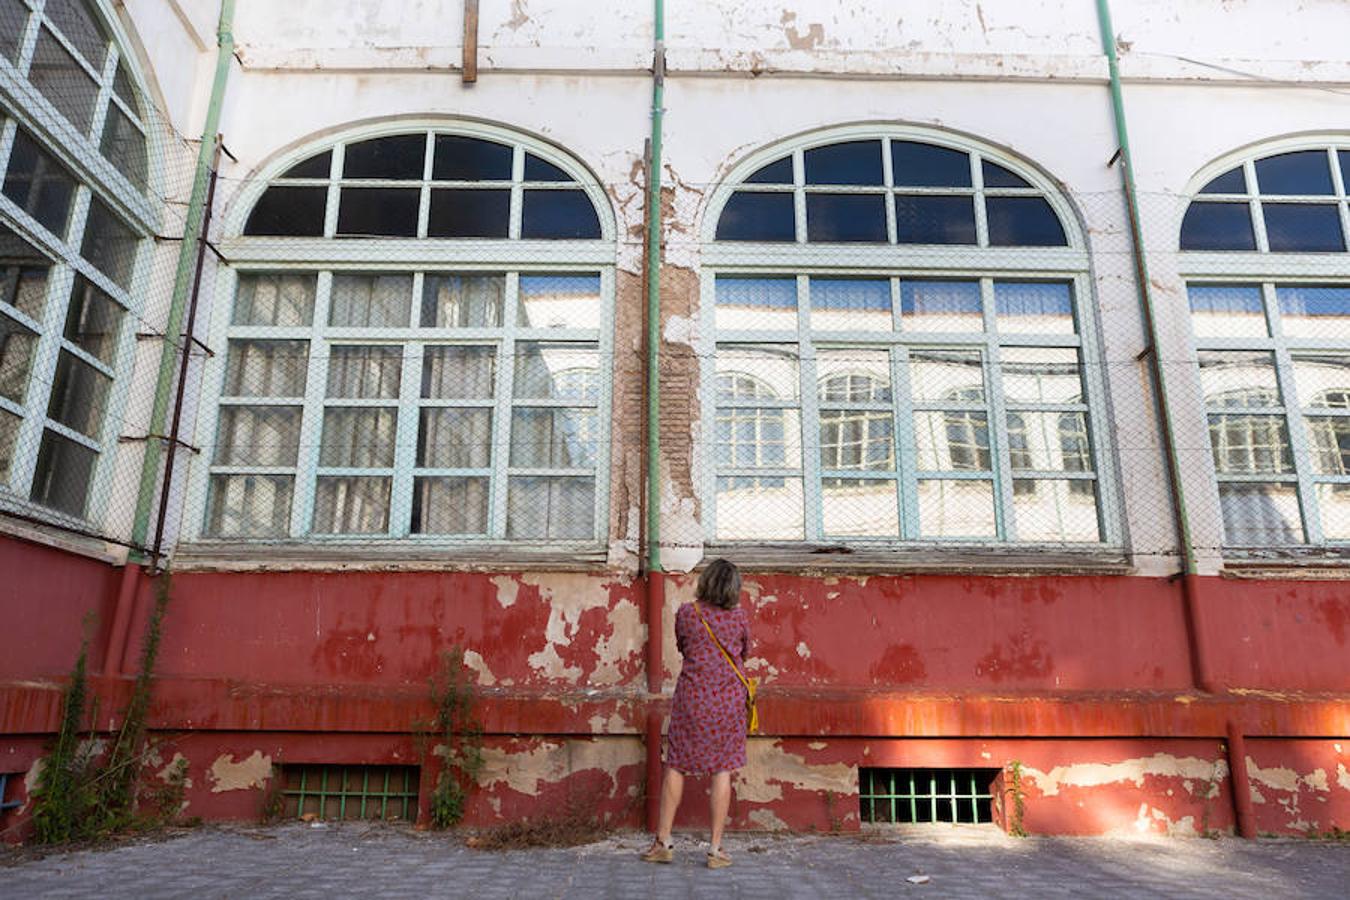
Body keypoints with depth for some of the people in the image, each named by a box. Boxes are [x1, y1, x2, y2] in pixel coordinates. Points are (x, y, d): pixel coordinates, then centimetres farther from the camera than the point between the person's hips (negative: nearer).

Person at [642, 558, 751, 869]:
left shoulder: (687, 613, -6)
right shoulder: (739, 617, -4)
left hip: (692, 697, 0)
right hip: (728, 698, 0)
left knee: (675, 766, 10)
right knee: (722, 771, 6)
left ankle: (663, 842, 15)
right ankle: (716, 848, 9)